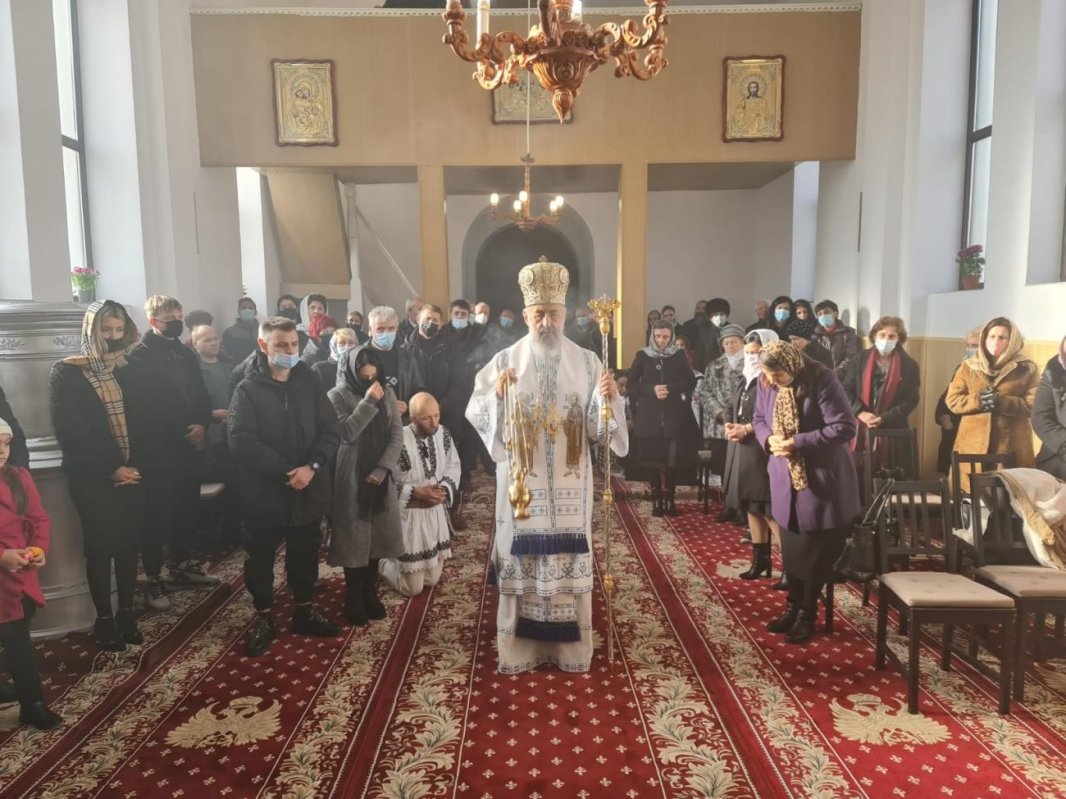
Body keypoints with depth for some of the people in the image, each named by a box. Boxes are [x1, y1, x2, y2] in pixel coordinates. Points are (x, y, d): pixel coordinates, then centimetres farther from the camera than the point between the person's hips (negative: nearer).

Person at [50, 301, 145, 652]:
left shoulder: (128, 371, 9)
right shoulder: (66, 374, -5)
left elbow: (142, 421, 6)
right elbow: (71, 432, -12)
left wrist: (135, 465, -8)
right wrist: (111, 469, -15)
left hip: (132, 475, 4)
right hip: (93, 479, -4)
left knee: (128, 545, 9)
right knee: (100, 548, 3)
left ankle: (126, 613, 22)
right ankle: (104, 619, 17)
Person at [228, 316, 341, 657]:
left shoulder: (310, 384, 3)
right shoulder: (247, 390, -8)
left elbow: (331, 430, -1)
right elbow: (243, 443, -17)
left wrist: (312, 466, -16)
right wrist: (286, 472, -22)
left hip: (308, 491, 3)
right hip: (264, 494, -3)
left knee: (305, 555, 17)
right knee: (260, 559, 11)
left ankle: (305, 611, 34)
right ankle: (264, 618, 28)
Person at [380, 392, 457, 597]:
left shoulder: (443, 434, -5)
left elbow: (453, 466, 6)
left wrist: (445, 488, -13)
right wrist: (416, 492, -24)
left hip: (436, 512, 6)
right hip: (408, 516, -6)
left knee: (432, 579, 18)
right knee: (412, 588, 4)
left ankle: (401, 562, 44)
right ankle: (383, 563, 31)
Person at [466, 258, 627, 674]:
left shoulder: (586, 361, 2)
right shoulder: (506, 360, 0)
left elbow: (596, 426, -2)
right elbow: (475, 413, -4)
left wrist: (606, 398, -21)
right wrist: (496, 393, -22)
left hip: (569, 484, 1)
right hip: (522, 481, -1)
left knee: (570, 559, 8)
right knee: (522, 559, 6)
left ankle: (569, 644, 24)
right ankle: (520, 644, 21)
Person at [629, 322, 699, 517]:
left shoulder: (679, 356, 7)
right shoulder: (642, 356, 5)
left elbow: (691, 382, 2)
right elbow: (631, 384, 2)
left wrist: (670, 388, -13)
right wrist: (652, 390, -14)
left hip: (674, 414, 0)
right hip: (649, 415, 0)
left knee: (673, 459, -3)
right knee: (652, 459, -1)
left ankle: (669, 499, 8)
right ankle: (657, 499, 9)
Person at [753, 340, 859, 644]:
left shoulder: (821, 381, -21)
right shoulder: (766, 384, -3)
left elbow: (845, 427, -20)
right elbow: (759, 419, 11)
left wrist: (798, 443, -24)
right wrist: (769, 438, -12)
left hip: (821, 479, -5)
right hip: (785, 478, 5)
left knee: (815, 551, 6)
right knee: (791, 547, 14)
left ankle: (807, 614, 22)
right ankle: (793, 607, 30)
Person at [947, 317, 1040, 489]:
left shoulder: (1027, 369, 7)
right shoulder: (968, 367, 12)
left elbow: (1034, 405, -4)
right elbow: (952, 400, 6)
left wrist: (1000, 401, -17)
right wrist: (978, 400, -12)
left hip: (1012, 446, -1)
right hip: (974, 444, 1)